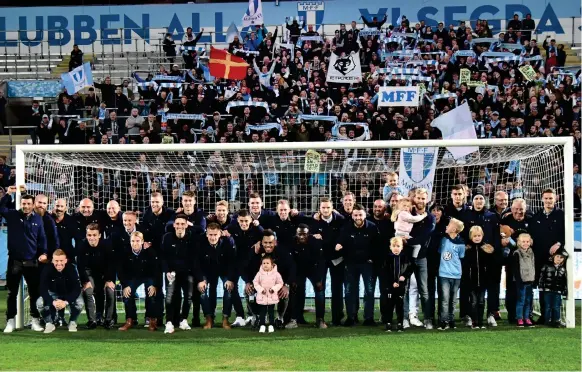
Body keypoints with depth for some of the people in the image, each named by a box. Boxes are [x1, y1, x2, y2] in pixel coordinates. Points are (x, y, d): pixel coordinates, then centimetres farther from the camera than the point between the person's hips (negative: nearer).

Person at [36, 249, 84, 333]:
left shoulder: (71, 269, -27)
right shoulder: (47, 270, -26)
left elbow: (77, 289, -28)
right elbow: (43, 290, -27)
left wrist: (66, 302, -41)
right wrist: (53, 302, -43)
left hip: (69, 294, -1)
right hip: (53, 294, 1)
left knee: (79, 303, -31)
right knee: (39, 303, -28)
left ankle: (72, 322, -1)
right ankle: (49, 324, -1)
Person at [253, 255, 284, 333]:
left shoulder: (276, 274, -6)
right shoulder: (259, 273, -4)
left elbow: (280, 283, 0)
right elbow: (255, 282, 0)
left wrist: (274, 288, -15)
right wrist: (260, 289, -13)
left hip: (272, 297, 0)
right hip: (262, 297, 0)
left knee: (271, 312, 8)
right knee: (262, 312, 5)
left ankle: (271, 325, 17)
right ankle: (262, 325, 13)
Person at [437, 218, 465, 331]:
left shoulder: (460, 244, -5)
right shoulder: (444, 239, 2)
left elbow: (461, 258, 5)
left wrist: (454, 266, -2)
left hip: (456, 275, -1)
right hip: (444, 274, 1)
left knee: (453, 300, 9)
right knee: (445, 299, -6)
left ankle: (451, 321, 18)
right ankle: (444, 322, -5)